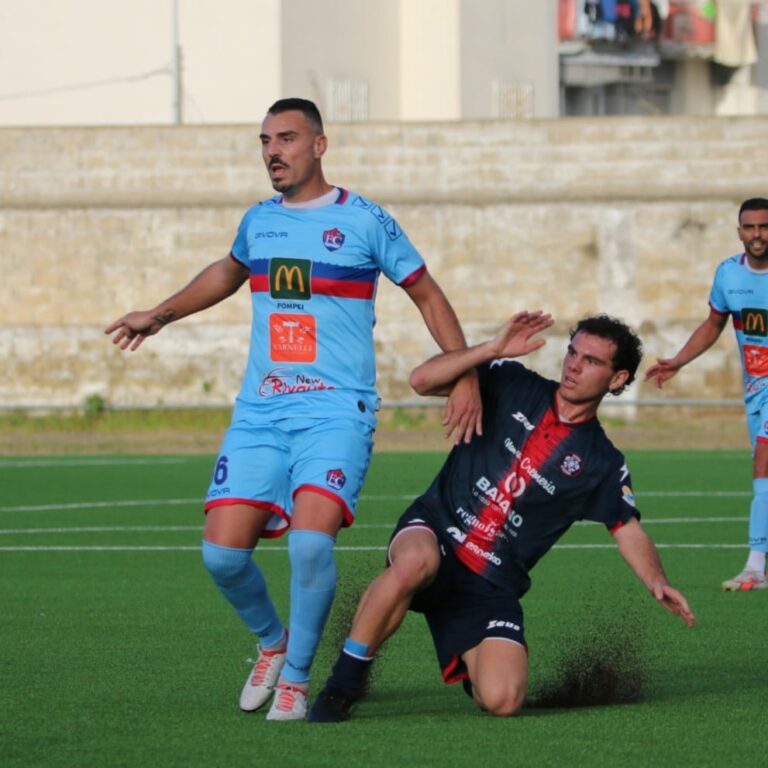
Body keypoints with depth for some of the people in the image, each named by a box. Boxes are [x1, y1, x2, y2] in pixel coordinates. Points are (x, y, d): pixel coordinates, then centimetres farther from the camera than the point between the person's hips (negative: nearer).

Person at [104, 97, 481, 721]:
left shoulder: (365, 221, -1)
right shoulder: (258, 221, 13)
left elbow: (428, 296, 8)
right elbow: (228, 273, 36)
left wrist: (466, 376, 3)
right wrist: (160, 316, 40)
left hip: (336, 412, -5)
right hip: (259, 413, 5)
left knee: (310, 540, -26)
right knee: (222, 551, -8)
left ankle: (296, 677, -5)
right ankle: (272, 641, 23)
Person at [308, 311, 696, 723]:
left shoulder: (602, 464, 8)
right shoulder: (511, 386, 5)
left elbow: (629, 531, 10)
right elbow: (423, 380, -3)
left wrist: (657, 582, -10)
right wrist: (494, 349, -14)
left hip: (491, 587, 2)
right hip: (435, 531, -2)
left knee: (502, 700, -18)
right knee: (416, 561, -42)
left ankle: (468, 667, 23)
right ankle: (341, 685, -26)